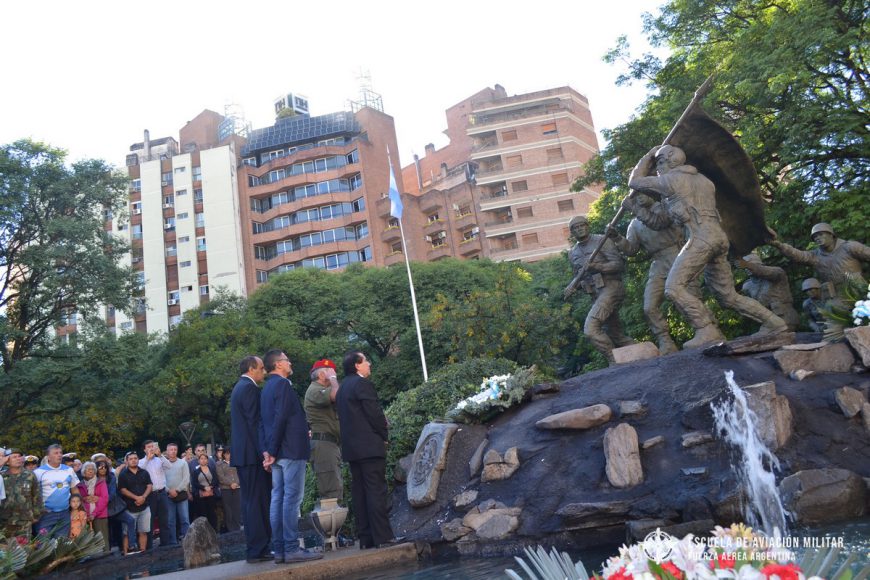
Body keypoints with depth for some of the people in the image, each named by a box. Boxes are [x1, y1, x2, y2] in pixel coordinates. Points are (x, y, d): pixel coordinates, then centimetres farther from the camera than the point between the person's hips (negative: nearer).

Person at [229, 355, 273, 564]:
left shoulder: (239, 387, 20)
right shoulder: (250, 388, -12)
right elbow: (255, 423, -19)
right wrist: (265, 451, -22)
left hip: (242, 453, 10)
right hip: (253, 453, -10)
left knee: (250, 501, 11)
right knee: (258, 501, -6)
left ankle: (254, 549, 16)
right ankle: (258, 550, -4)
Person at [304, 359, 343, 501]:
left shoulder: (321, 390, 24)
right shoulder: (315, 390, -9)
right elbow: (336, 395, -28)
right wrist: (332, 378, -11)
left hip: (331, 443, 11)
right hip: (323, 442, -11)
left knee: (336, 488, 12)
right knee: (332, 490, -16)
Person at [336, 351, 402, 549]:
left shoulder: (342, 387, 17)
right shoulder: (362, 384, -11)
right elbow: (374, 413, -15)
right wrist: (384, 434, -1)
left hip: (351, 448, 9)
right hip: (369, 446, -9)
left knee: (359, 492, 8)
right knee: (376, 490, -6)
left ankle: (365, 538, 10)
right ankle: (383, 535, -6)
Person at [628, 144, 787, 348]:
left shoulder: (670, 180, 3)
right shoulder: (702, 179, 26)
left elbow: (635, 182, 14)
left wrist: (648, 157, 26)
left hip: (701, 238, -9)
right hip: (719, 237, 9)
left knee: (674, 288, -12)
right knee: (728, 296, 14)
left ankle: (708, 331, -17)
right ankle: (773, 323, 10)